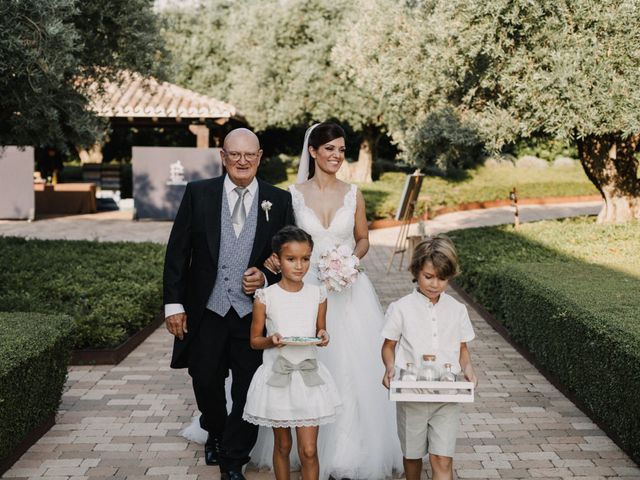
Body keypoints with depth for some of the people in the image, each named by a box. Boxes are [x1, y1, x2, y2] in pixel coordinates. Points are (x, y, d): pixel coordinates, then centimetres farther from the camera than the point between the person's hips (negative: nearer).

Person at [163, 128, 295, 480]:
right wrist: (174, 304, -4)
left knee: (249, 391, 4)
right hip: (207, 310, 0)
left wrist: (267, 277, -11)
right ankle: (215, 433, 45)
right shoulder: (198, 193, -1)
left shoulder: (279, 200, 1)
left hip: (254, 313, 0)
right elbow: (177, 252, 0)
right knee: (205, 381, 14)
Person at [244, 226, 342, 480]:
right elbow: (255, 340, 0)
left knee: (308, 450, -1)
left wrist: (322, 337, -10)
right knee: (282, 445, 14)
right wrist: (272, 340, -20)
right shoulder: (265, 296, -8)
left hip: (308, 375, 1)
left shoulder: (317, 294, -2)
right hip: (277, 375, -1)